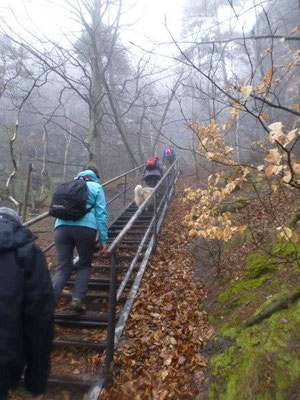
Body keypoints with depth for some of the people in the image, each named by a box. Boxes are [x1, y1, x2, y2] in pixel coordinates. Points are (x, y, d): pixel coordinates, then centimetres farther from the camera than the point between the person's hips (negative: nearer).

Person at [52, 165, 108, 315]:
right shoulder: (96, 187, 14)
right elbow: (101, 214, 4)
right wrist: (103, 239, 2)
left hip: (62, 227, 3)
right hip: (85, 228, -3)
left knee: (63, 268, 7)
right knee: (84, 265, 16)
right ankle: (77, 301, 4)